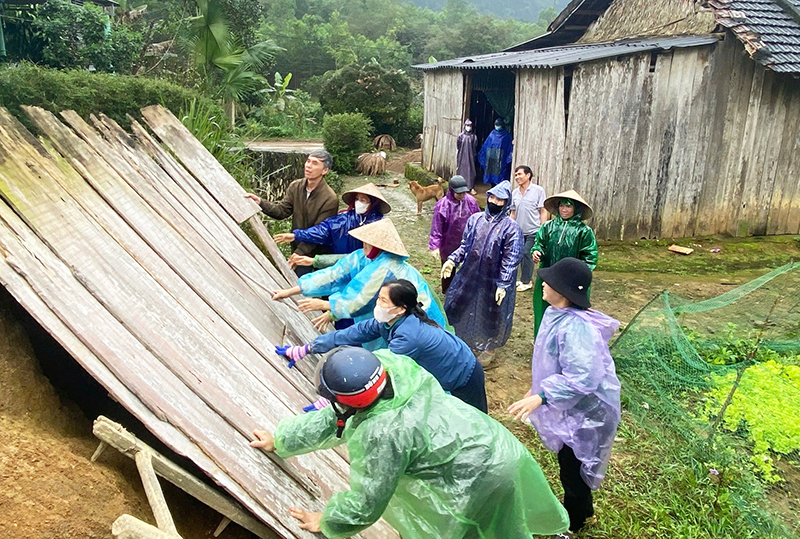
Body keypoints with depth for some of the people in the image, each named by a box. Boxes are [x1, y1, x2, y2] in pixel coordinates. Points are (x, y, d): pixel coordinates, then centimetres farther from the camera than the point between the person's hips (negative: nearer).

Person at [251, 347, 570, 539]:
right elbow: (335, 418, 3)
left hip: (483, 478, -7)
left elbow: (365, 503, -17)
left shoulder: (382, 434, -33)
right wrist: (280, 439, 10)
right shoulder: (388, 364, -11)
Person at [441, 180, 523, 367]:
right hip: (469, 275, 4)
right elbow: (465, 245, 8)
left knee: (492, 315, 12)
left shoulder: (511, 227, -13)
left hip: (494, 280, -4)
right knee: (457, 307, 15)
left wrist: (503, 284, -18)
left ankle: (489, 348, 38)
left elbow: (511, 259, -14)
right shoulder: (475, 219, -1)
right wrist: (452, 260, -6)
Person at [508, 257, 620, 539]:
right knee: (569, 464, 27)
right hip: (570, 409, 9)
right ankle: (582, 510, 52)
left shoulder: (574, 327, -34)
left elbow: (582, 378, -39)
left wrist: (541, 396, -41)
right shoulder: (556, 314, -3)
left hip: (584, 411, -9)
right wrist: (536, 390, 17)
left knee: (572, 470, 13)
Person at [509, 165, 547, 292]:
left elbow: (543, 211, -6)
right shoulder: (514, 193, 6)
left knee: (527, 254, -8)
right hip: (519, 231, 5)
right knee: (521, 255, 9)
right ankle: (525, 279, 25)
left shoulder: (538, 191, -7)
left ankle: (526, 281, 6)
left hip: (533, 231, -5)